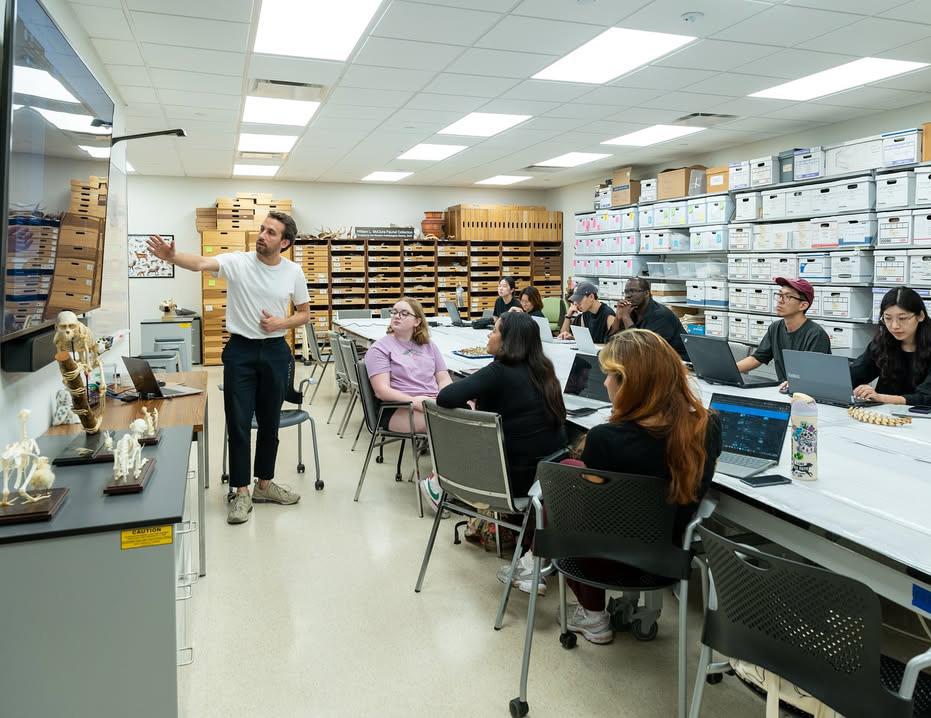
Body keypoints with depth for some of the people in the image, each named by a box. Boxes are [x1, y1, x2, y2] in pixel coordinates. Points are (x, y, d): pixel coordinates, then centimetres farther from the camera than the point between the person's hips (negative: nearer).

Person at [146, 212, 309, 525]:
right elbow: (201, 263, -25)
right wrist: (171, 256, -46)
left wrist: (281, 323, -12)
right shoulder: (237, 261, -7)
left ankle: (264, 484, 27)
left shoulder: (293, 272, 0)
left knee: (269, 423, 11)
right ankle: (240, 492, 11)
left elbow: (304, 313, 8)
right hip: (240, 350, -2)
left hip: (275, 351, 2)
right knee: (239, 423, 1)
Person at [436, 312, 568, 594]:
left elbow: (446, 398, -25)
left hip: (522, 477, -6)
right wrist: (483, 403, 14)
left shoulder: (500, 372, -17)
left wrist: (469, 407, -5)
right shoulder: (543, 370, 3)